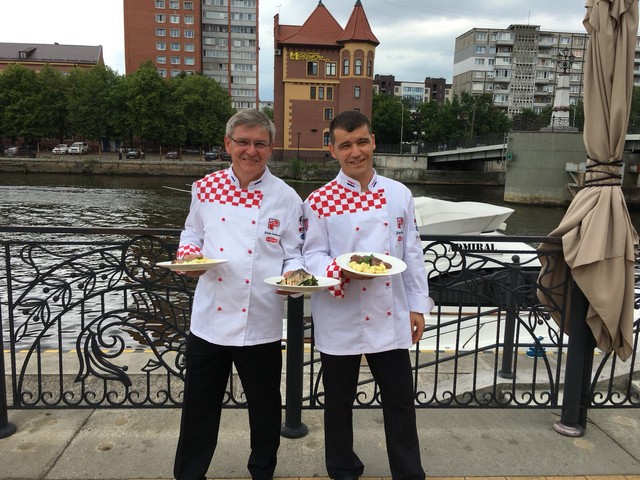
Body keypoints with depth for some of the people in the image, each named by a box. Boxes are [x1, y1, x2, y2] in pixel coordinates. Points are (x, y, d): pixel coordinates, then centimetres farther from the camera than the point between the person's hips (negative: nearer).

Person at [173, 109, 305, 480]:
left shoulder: (285, 197, -3)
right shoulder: (206, 188, 2)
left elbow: (294, 254, 1)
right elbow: (192, 234, 12)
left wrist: (293, 276, -19)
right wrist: (188, 254, -8)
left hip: (260, 323, -1)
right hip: (210, 319, 1)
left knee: (265, 407, 16)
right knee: (200, 407, 13)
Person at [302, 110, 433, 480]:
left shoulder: (400, 195, 3)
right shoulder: (321, 200, -6)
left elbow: (412, 254, 7)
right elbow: (312, 257, -5)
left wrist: (418, 305, 6)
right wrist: (342, 270, -25)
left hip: (390, 317, 2)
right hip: (340, 320, -2)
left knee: (401, 401, 11)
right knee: (340, 401, 14)